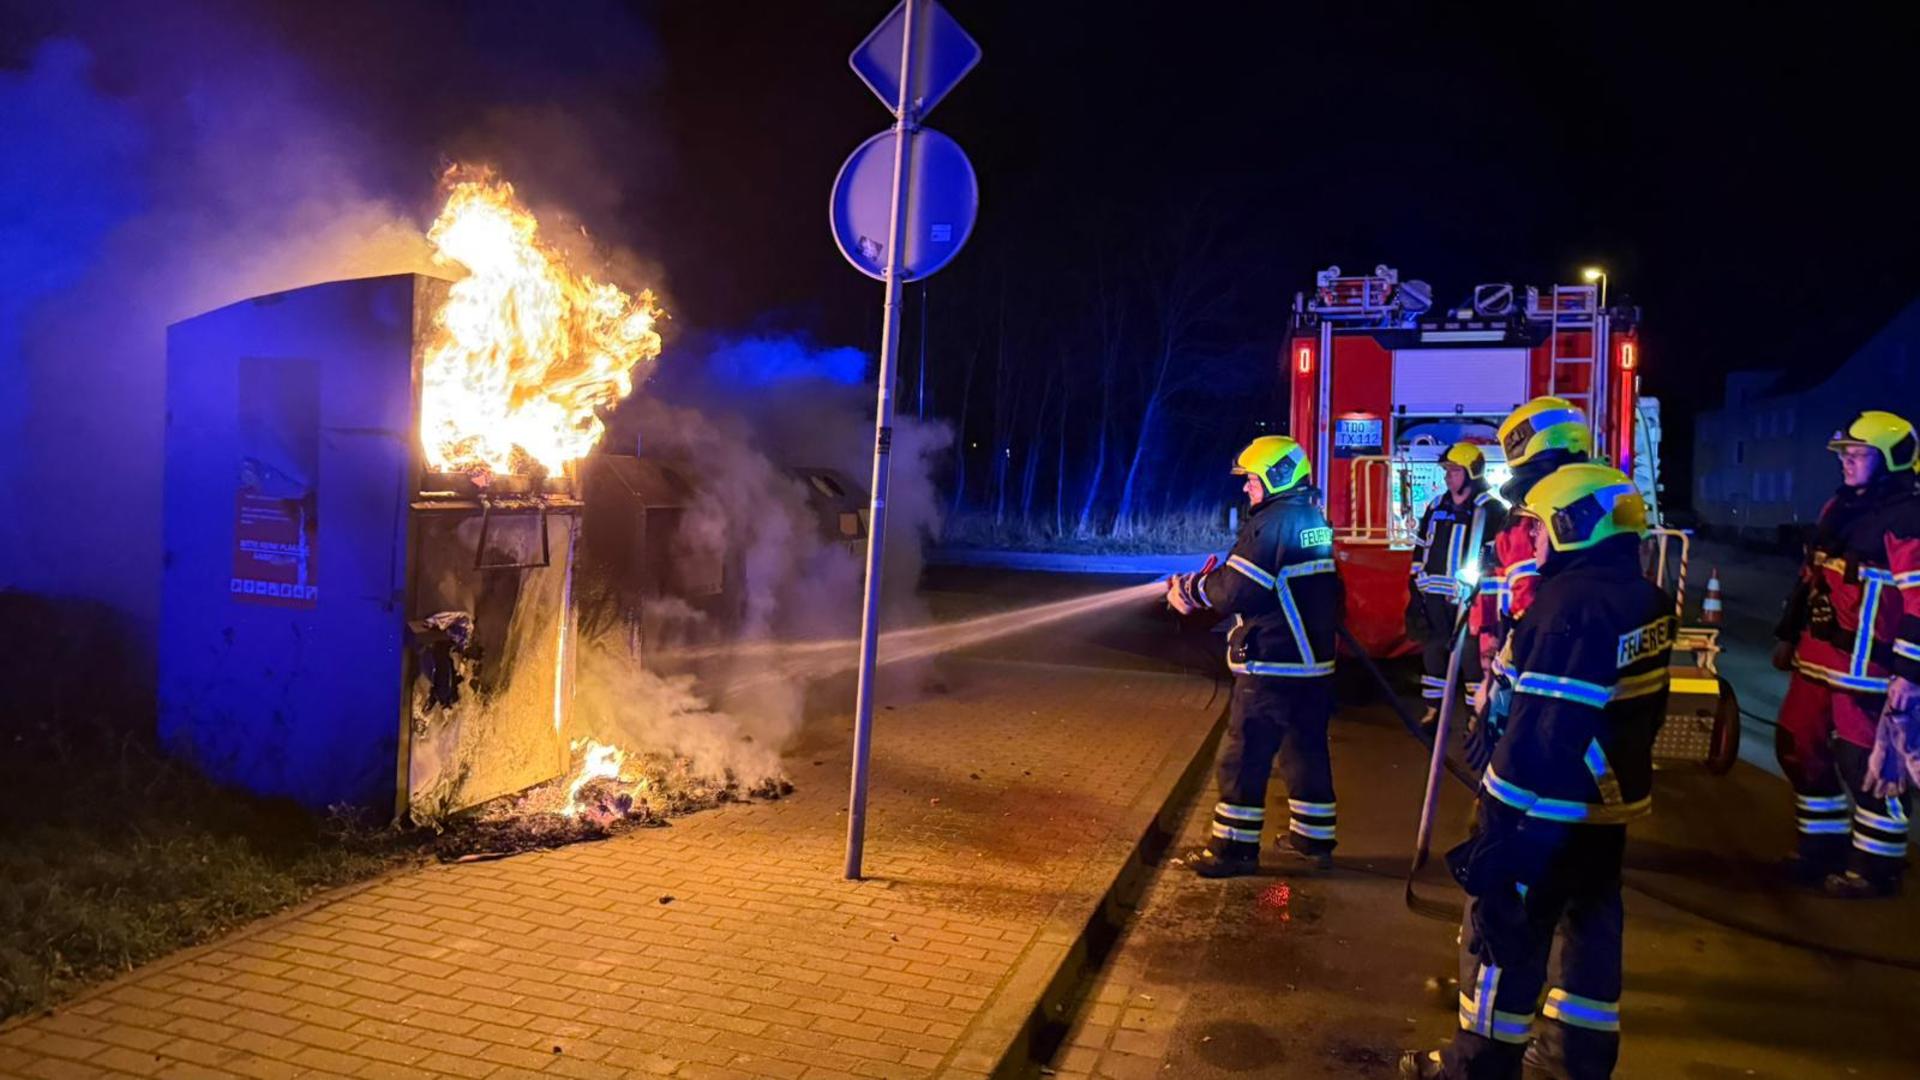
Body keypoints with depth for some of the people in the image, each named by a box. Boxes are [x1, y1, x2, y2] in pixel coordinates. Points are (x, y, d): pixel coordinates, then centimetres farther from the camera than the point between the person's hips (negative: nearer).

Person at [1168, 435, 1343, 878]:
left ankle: (1234, 847, 4)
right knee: (1307, 749, 17)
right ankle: (1314, 839, 26)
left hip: (1271, 664, -9)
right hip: (1315, 661, 9)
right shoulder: (1315, 521, 13)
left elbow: (1235, 591, -19)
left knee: (1244, 757, -1)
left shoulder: (1270, 522, -16)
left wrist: (1191, 589, -4)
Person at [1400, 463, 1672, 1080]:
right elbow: (1638, 707, 14)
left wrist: (1497, 829, -24)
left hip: (1546, 806, -9)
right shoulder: (1649, 602, 5)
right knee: (1591, 926, 18)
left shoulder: (1571, 604, -24)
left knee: (1503, 931, 3)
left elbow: (1543, 730, -27)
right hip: (1612, 800, 9)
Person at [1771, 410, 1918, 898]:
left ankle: (1876, 867, 16)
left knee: (1865, 763, 0)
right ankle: (1822, 845, 31)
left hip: (1866, 664, -9)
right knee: (1800, 748, 15)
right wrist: (1788, 635, 23)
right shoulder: (1837, 508, 13)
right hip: (1818, 655, 9)